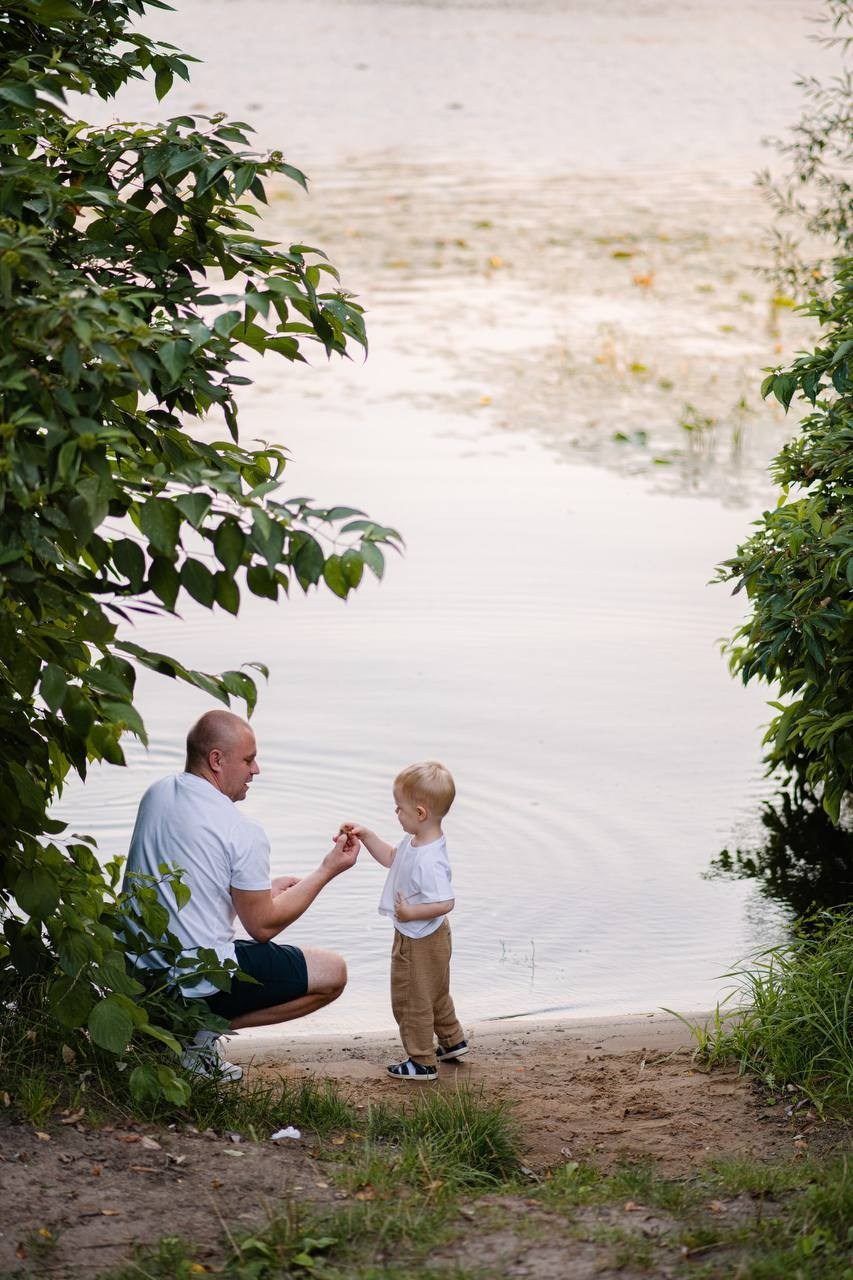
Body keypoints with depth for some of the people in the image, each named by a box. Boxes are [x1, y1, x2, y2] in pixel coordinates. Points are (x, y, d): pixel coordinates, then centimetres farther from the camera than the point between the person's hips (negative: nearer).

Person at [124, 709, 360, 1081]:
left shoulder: (156, 795, 5)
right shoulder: (243, 833, -18)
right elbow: (262, 926, -9)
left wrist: (265, 890, 19)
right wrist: (327, 871, 0)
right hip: (199, 978, -8)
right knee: (332, 972, 4)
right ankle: (203, 1030, -4)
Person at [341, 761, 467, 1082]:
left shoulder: (429, 860, -36)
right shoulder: (415, 843, -4)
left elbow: (445, 903, -37)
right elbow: (391, 858, 14)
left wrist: (410, 913, -27)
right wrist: (366, 836, 4)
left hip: (420, 943, -10)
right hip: (418, 937, 10)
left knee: (411, 1001, 8)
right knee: (435, 994, 28)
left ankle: (422, 1063, 22)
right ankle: (452, 1041, 46)